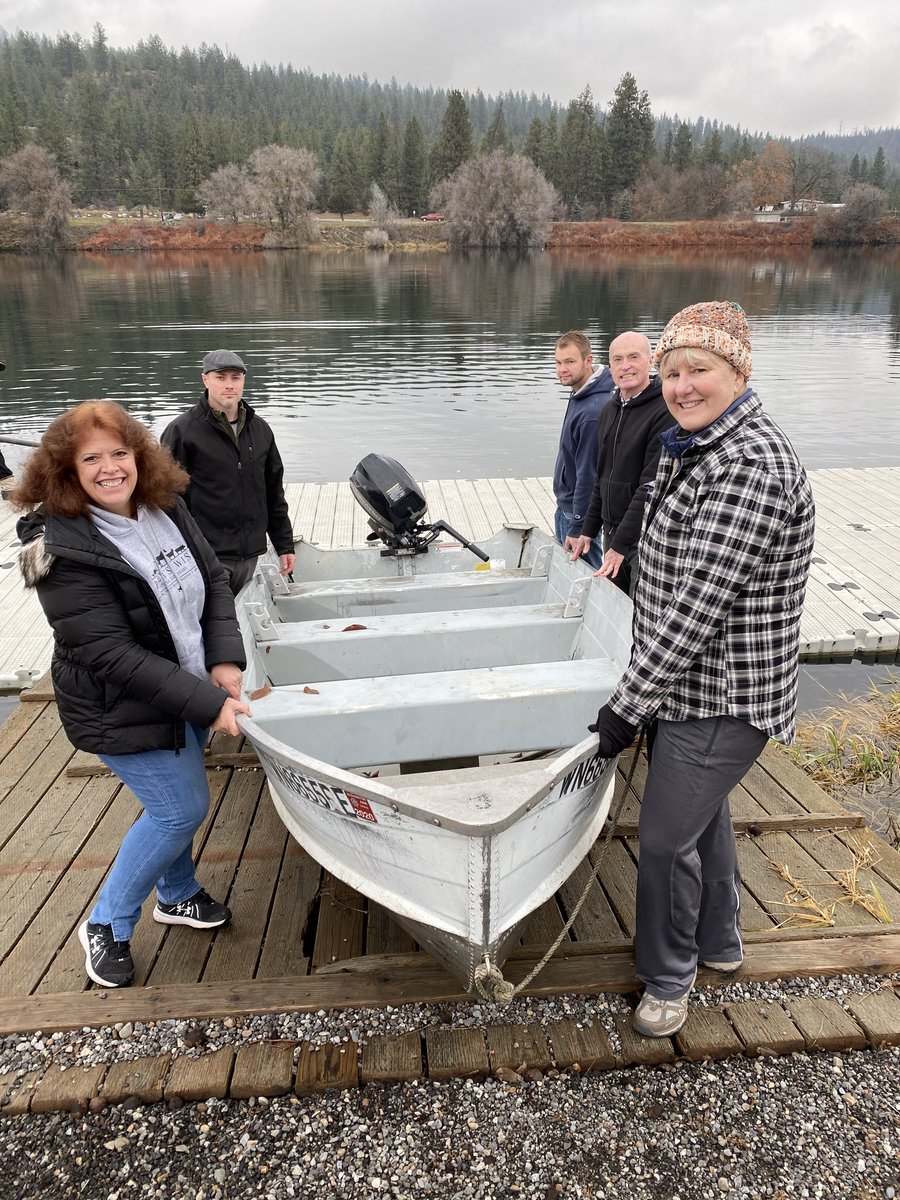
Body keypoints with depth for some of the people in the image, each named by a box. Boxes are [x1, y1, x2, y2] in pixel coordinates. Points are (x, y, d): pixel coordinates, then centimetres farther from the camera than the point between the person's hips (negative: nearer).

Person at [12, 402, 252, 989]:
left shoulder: (166, 509, -5)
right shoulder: (62, 548, -25)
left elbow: (214, 580, 2)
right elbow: (112, 654, -27)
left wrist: (226, 660, -12)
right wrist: (207, 702, -28)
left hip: (186, 689, 7)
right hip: (123, 711, -6)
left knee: (175, 802, 21)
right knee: (183, 808, -1)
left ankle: (177, 895, 47)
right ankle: (107, 925, 22)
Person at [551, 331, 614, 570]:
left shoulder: (593, 411, -28)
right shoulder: (579, 395, 3)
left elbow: (588, 474, -25)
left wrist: (577, 529, -20)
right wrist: (564, 508, 18)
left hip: (578, 514, -10)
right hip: (564, 506, 10)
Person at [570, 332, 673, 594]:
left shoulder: (665, 412, -15)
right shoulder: (609, 410, 12)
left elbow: (652, 486, -19)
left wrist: (621, 544, -20)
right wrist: (589, 530, 14)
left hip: (646, 539, -7)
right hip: (612, 533, 8)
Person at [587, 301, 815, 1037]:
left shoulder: (752, 466, -25)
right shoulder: (689, 448, 7)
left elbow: (698, 606, -27)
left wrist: (627, 706, -21)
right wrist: (640, 692, 14)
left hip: (721, 700, -9)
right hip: (689, 681, 10)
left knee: (667, 835, 4)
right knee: (703, 811, 24)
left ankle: (668, 978, 30)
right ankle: (718, 941, 49)